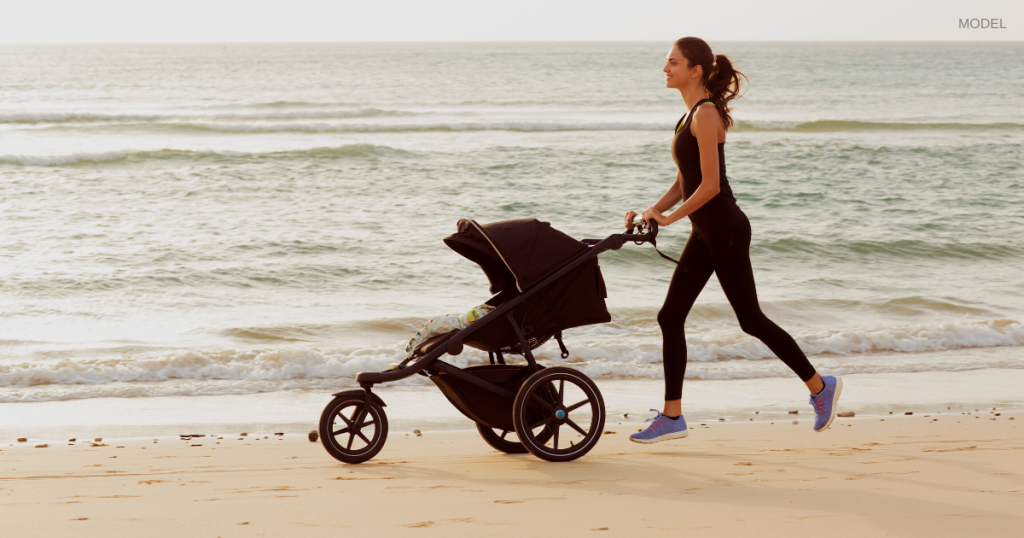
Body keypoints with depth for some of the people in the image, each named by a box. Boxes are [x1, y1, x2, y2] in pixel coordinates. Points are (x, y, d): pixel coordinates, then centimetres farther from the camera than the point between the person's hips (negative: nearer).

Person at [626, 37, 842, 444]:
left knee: (751, 320, 0)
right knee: (670, 318, 5)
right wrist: (652, 213, 5)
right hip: (706, 233, 10)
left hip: (725, 229, -10)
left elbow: (710, 185, -22)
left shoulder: (706, 114, -17)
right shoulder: (693, 114, 13)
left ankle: (820, 386, 15)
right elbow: (684, 182, 16)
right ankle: (671, 416, 9)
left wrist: (669, 217, -16)